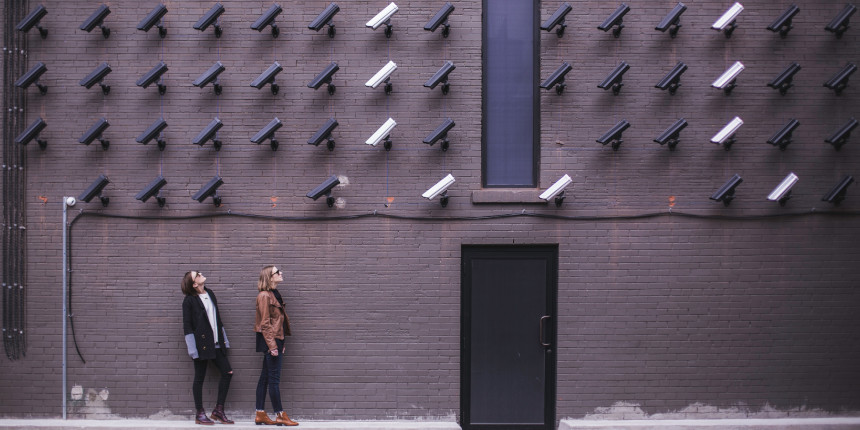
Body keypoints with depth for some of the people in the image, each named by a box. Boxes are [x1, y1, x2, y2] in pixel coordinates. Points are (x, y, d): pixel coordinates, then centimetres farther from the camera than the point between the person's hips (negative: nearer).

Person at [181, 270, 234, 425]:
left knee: (228, 373, 2)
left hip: (216, 343, 7)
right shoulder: (189, 300, -7)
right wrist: (192, 348, -13)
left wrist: (223, 339, 16)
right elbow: (187, 325, -8)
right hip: (202, 344, -7)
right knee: (199, 378, 1)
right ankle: (200, 414, 9)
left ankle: (219, 409, 10)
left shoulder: (210, 294, 13)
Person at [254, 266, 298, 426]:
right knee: (274, 378, -5)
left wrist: (281, 344, 18)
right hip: (270, 340, -10)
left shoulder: (274, 294, 16)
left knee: (265, 378, 10)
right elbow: (265, 323, -16)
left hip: (276, 340, 10)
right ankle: (280, 415, -2)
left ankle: (260, 415, 13)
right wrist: (272, 345, -19)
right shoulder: (264, 295, -12)